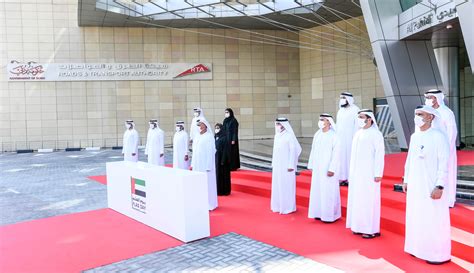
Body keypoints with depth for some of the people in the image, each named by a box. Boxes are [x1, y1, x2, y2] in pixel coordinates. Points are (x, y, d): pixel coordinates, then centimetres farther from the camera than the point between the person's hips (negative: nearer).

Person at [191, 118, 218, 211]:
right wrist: (192, 164, 12)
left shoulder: (209, 137, -10)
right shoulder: (197, 137, 12)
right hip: (197, 165, 7)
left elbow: (211, 151, -13)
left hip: (206, 164, -7)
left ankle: (208, 204, 8)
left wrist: (208, 166, -17)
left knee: (207, 184, -1)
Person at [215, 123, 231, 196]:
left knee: (223, 174, -2)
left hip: (222, 159, -8)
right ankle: (217, 190, 18)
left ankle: (224, 191, 6)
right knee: (216, 174, 10)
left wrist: (223, 160, -20)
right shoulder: (215, 137, 12)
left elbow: (226, 150, -15)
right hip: (215, 158, 8)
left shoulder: (224, 138, -11)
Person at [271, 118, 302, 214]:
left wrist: (291, 165, -15)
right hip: (277, 165, 7)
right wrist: (273, 164, 13)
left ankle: (288, 207, 9)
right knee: (277, 186, 11)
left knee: (286, 186, -1)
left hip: (286, 166, -7)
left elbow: (293, 150, -13)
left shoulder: (289, 136, -12)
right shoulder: (277, 136, 9)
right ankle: (278, 206, 22)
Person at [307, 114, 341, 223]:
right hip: (317, 168, 6)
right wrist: (311, 165, 10)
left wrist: (332, 169, -18)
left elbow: (336, 153, -14)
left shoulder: (333, 135, -12)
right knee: (318, 190, 10)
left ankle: (330, 215, 11)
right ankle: (320, 212, 22)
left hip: (328, 168, -6)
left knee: (329, 191, 0)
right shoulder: (317, 135, 7)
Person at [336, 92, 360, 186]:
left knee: (350, 157, -5)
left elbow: (357, 125, -12)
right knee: (341, 157, 5)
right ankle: (343, 178, 9)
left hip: (349, 138, -7)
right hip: (340, 138, 7)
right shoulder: (340, 110, 14)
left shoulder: (355, 110, -7)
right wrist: (336, 137, 11)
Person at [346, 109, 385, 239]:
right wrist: (352, 172, 14)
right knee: (357, 199, 10)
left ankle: (372, 229, 5)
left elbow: (379, 154, -14)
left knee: (369, 200, -4)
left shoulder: (375, 134, -11)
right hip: (357, 173, 8)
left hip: (369, 174, -8)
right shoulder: (358, 133, 11)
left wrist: (378, 174, -17)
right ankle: (360, 226, 19)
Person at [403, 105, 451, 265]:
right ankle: (419, 248, 26)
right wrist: (406, 180, 14)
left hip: (431, 186, -7)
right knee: (416, 218, 12)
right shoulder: (414, 136, 9)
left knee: (434, 220, 1)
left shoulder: (438, 136, -11)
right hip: (415, 185, 7)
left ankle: (440, 254, 14)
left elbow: (444, 163, -14)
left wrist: (440, 186, -18)